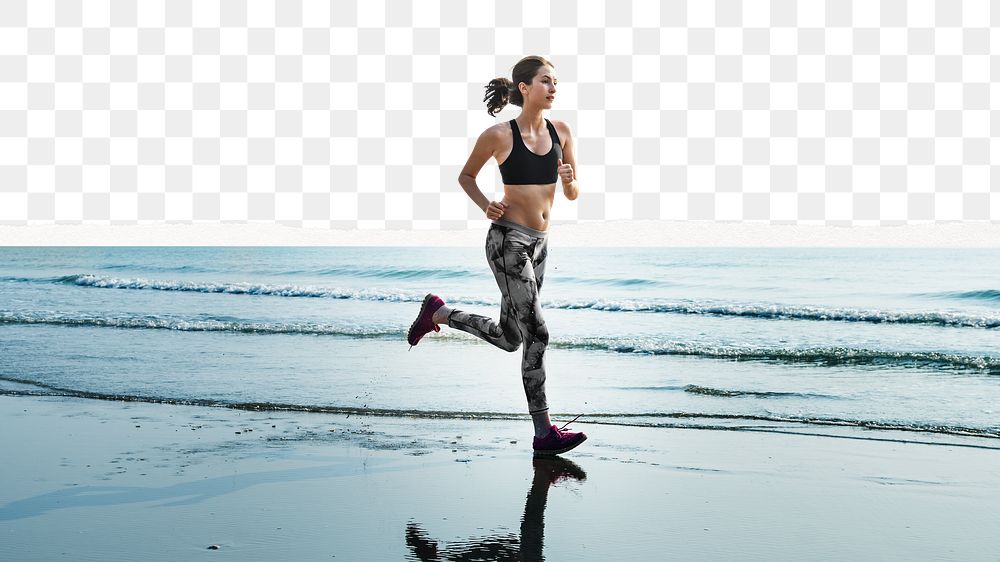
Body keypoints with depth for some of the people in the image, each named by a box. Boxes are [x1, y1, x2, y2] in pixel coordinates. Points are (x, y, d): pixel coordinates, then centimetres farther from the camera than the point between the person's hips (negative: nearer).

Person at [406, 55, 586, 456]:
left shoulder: (561, 132, 6)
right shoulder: (499, 135, -9)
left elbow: (573, 195, 11)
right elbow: (466, 176, 6)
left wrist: (569, 180, -11)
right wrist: (486, 206, -10)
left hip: (539, 243, 7)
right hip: (508, 241, -7)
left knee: (509, 338, 15)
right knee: (536, 333, -9)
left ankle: (437, 312, 34)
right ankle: (544, 433, 0)